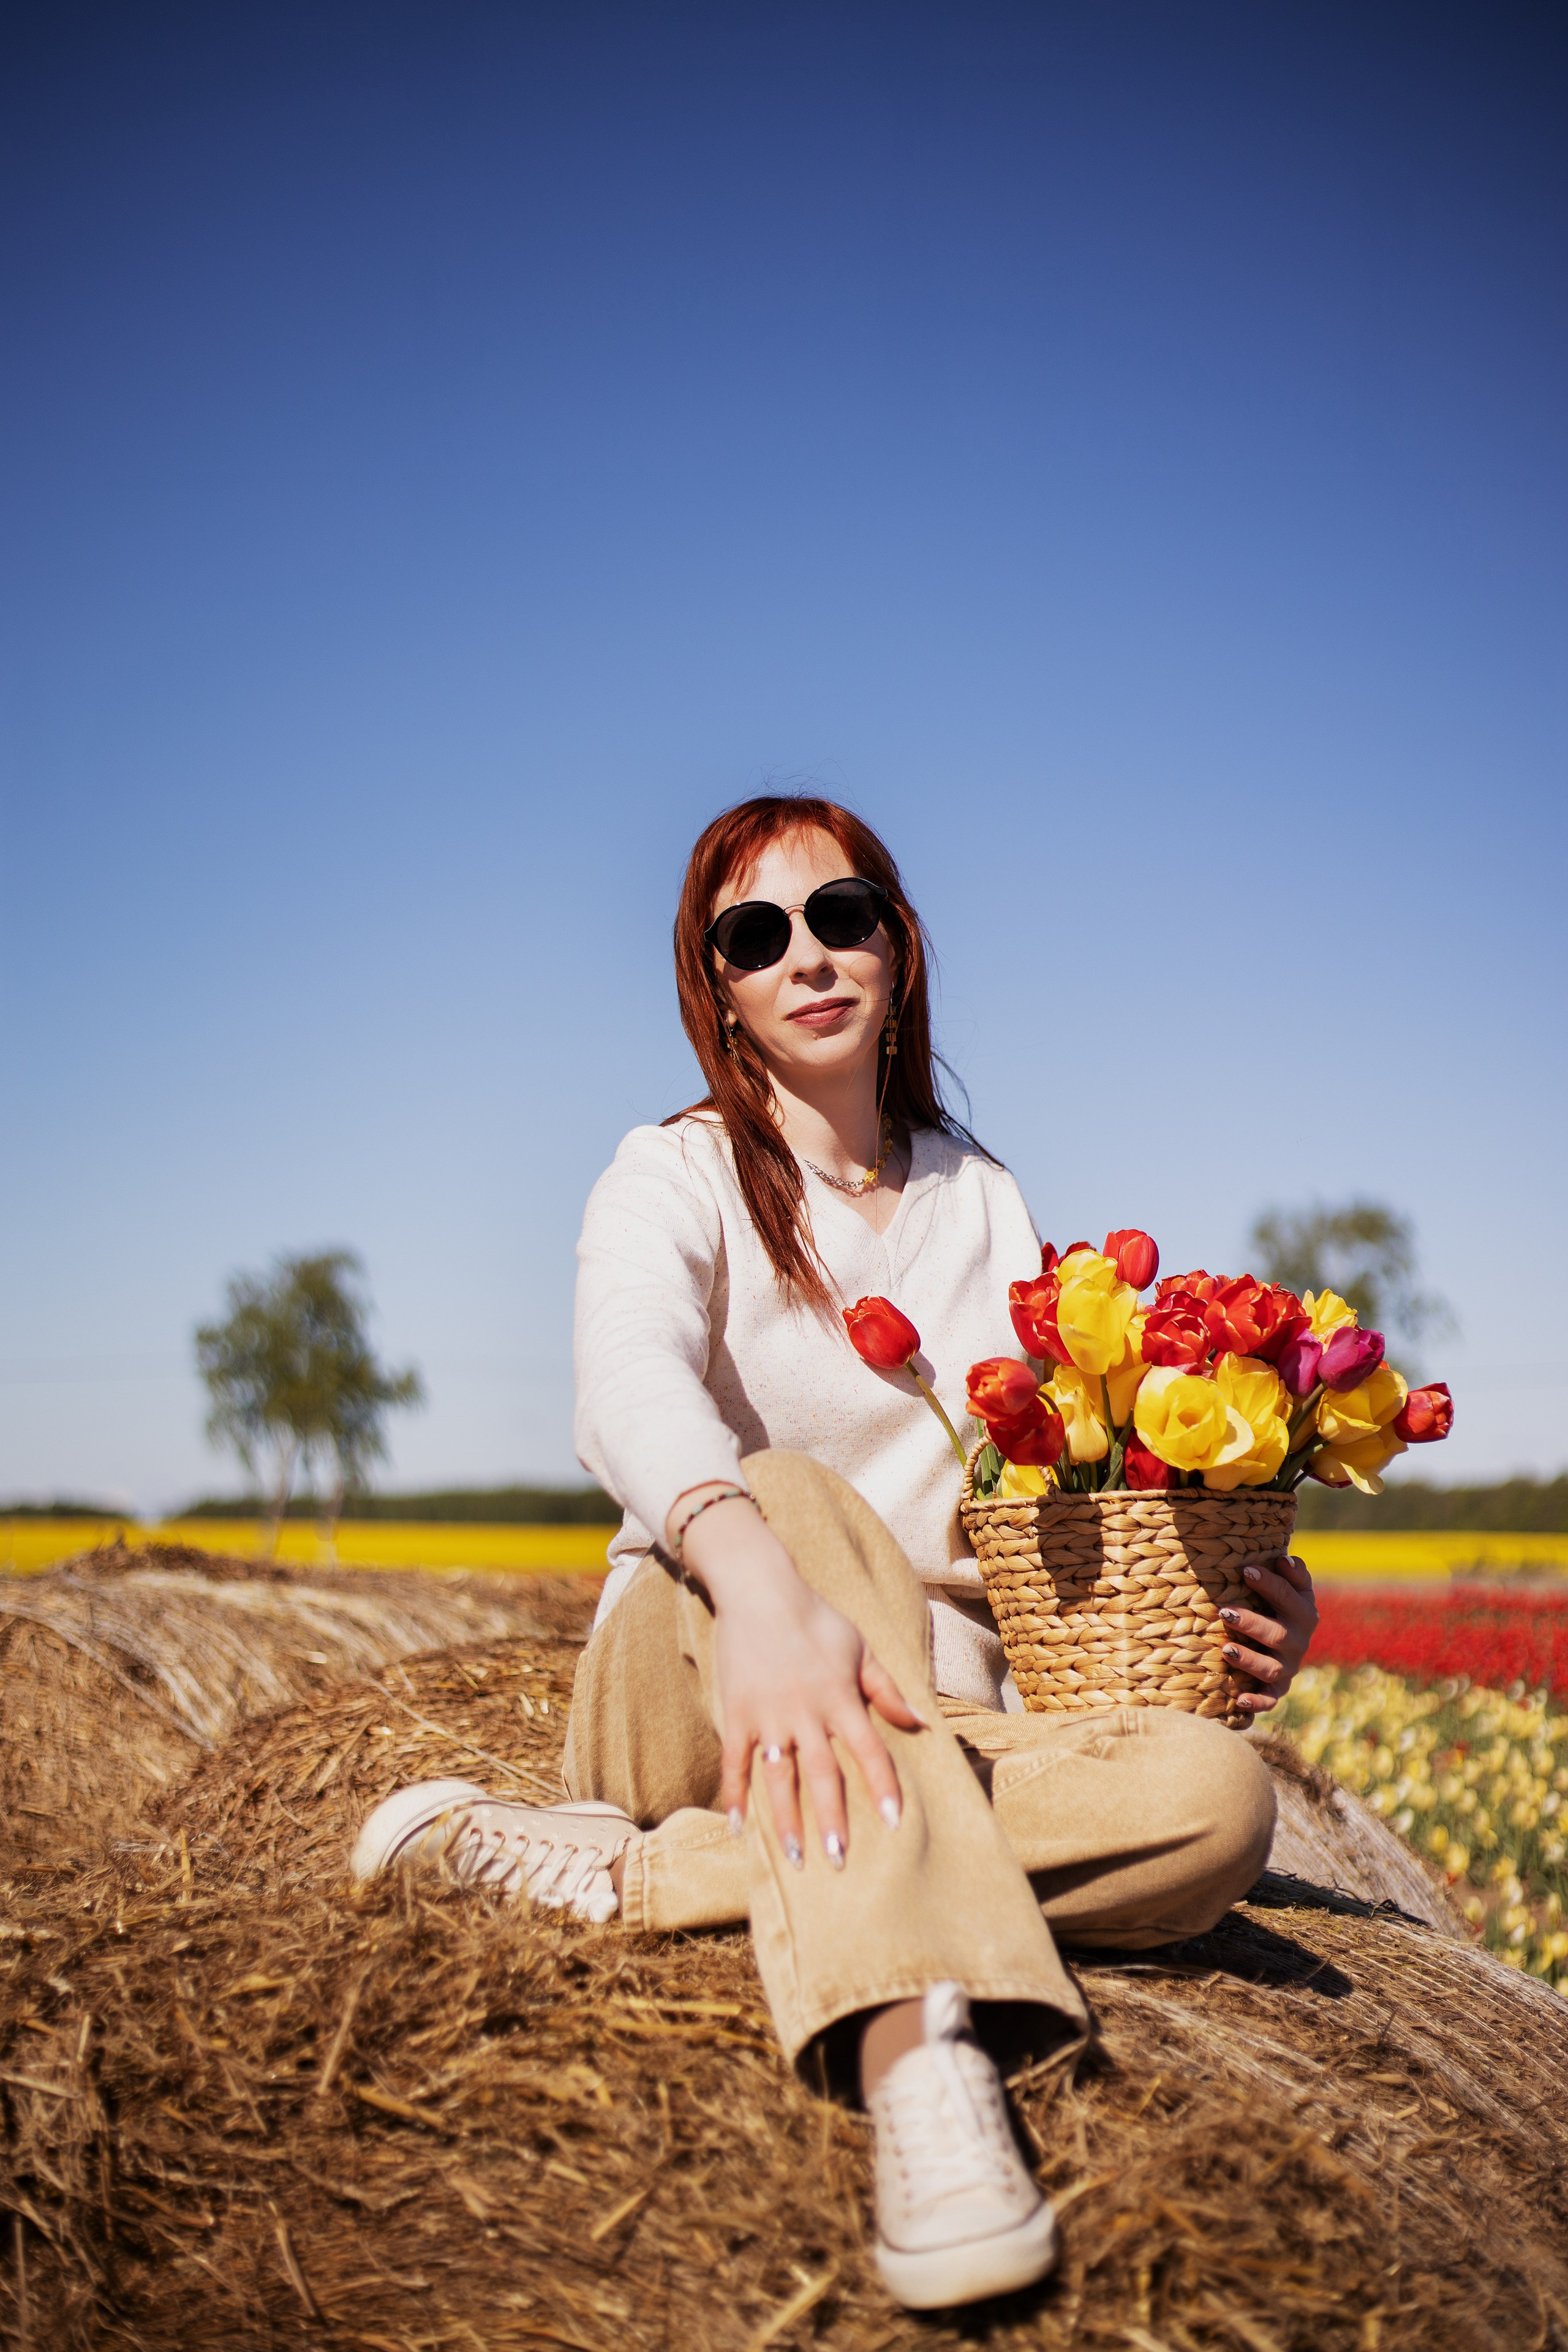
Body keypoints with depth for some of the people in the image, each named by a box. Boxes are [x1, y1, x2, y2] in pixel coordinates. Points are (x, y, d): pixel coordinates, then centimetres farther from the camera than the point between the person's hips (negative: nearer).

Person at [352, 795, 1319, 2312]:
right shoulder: (678, 1177, 1)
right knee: (796, 1490, -36)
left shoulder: (984, 1203, 15)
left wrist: (1247, 1607, -4)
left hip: (949, 1733, 4)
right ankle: (919, 2061, -54)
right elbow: (628, 1385, -22)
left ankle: (632, 1873, -29)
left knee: (1215, 1797, -28)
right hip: (695, 1692, -3)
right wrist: (758, 1586, -45)